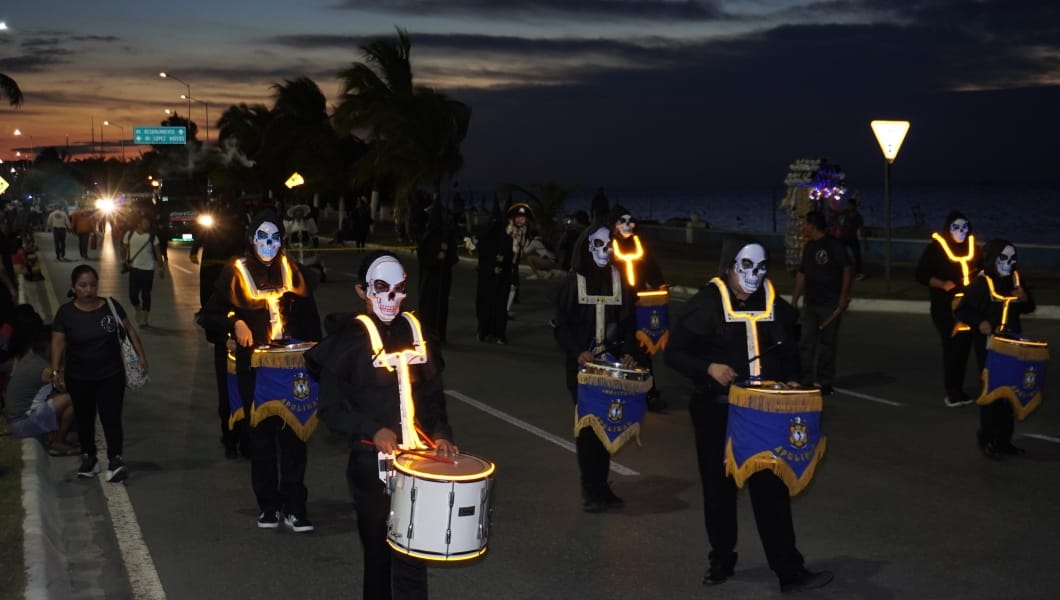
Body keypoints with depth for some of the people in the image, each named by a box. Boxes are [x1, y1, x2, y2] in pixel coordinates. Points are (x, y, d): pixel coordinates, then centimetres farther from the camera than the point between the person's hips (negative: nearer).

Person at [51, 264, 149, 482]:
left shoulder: (111, 305, -4)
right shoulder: (66, 312, -7)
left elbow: (129, 330, 3)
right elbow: (58, 342, -7)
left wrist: (141, 355, -2)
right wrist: (56, 371, -15)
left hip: (111, 375, -1)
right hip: (79, 378, 1)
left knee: (111, 417, -7)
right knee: (84, 419, 13)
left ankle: (115, 460, -8)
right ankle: (88, 458, 27)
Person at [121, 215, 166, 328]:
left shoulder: (152, 236, -3)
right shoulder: (129, 235, -1)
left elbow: (158, 252, 1)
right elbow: (124, 248, 9)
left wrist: (161, 267, 0)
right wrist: (124, 259, -4)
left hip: (148, 269, -1)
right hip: (134, 268, 1)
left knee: (146, 295, 0)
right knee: (133, 295, 0)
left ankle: (144, 319, 10)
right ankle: (138, 310, 30)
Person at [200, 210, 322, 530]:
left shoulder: (290, 270, 7)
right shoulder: (236, 272, 1)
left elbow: (309, 317, 10)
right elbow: (209, 315, 3)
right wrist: (234, 322, -15)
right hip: (253, 367, -1)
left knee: (293, 433, -3)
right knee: (260, 435, 7)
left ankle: (294, 507, 2)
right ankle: (268, 506, 17)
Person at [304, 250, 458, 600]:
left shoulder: (416, 332, 8)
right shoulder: (347, 340, -5)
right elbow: (331, 410, -5)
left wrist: (439, 433, -1)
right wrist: (373, 431, -19)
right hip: (371, 462, -3)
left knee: (411, 554, -1)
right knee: (379, 553, 9)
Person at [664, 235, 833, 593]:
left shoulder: (775, 306, 5)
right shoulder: (706, 304, -7)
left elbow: (788, 352, 18)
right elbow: (674, 352, -6)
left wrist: (790, 381, -1)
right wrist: (708, 368, -22)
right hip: (716, 411, -2)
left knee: (772, 488, 0)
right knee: (719, 489, 10)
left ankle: (790, 571, 3)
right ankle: (722, 560, 28)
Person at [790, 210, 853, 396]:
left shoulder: (833, 245, -7)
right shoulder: (809, 247, 15)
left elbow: (848, 269, -11)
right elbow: (801, 274, 19)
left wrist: (843, 297, -17)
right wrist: (794, 301, 17)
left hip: (830, 304, -7)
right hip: (811, 303, 7)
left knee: (827, 344, 0)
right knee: (806, 343, 4)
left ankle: (825, 383, 7)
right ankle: (806, 381, 9)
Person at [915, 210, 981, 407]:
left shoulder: (973, 247, 8)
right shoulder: (936, 247, -5)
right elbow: (921, 274, -5)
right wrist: (942, 284, -18)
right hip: (945, 307, -4)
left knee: (964, 347, 4)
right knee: (951, 348, -9)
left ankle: (957, 391, 15)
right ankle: (952, 392, 1)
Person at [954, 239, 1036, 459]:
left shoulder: (1016, 281, 8)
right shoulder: (980, 284, -10)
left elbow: (1029, 309, 19)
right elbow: (961, 311, -10)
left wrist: (1025, 298, -3)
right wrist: (979, 322, -26)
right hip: (988, 345, -6)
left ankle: (1004, 440, 21)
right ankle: (987, 439, 9)